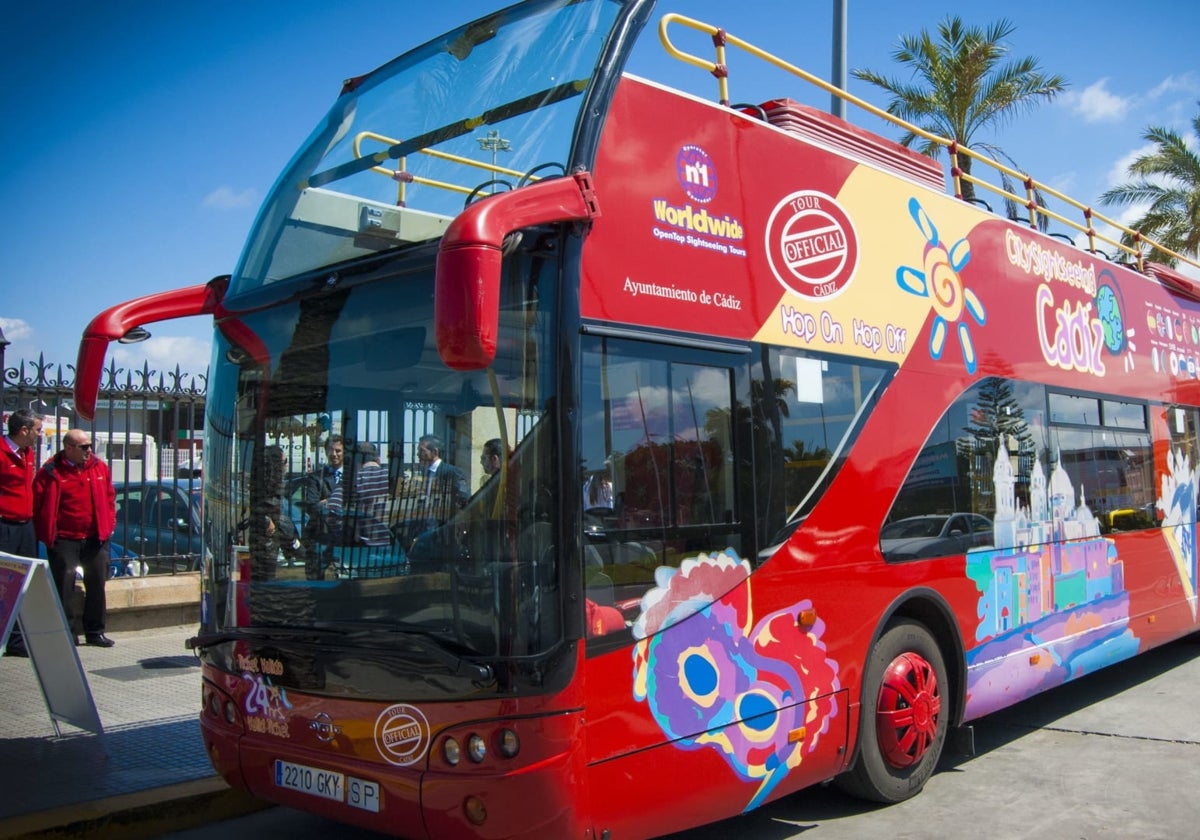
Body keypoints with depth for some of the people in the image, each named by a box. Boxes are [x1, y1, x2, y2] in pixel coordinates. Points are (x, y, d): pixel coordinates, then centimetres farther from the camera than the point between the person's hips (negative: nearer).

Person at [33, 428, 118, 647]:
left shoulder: (100, 468, 7)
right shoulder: (50, 472, -7)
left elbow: (110, 498, 15)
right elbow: (37, 504, -4)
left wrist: (108, 525, 8)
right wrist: (46, 533, -4)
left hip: (95, 539, 4)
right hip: (64, 540, -4)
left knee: (97, 584, 8)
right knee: (64, 586, -2)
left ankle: (95, 631, 19)